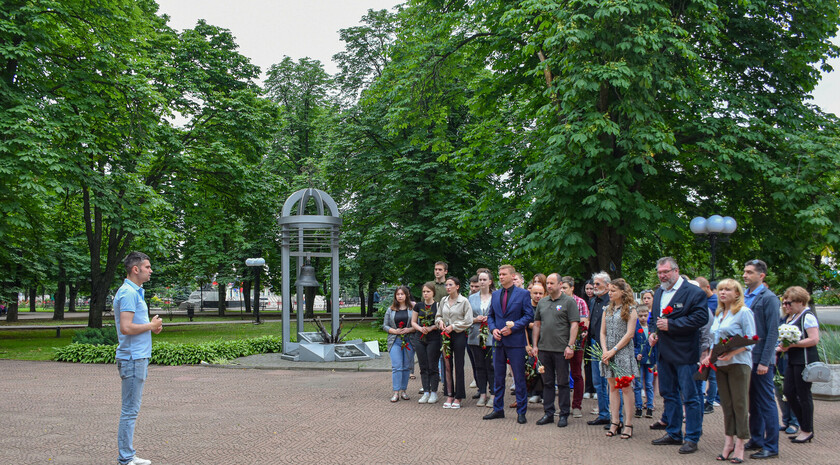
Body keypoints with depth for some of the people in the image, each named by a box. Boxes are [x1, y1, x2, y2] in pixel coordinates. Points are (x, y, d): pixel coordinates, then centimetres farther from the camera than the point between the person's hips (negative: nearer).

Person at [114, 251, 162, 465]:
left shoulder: (135, 292, 16)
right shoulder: (128, 293, -16)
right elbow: (126, 328, -25)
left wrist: (152, 327, 7)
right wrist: (151, 325, -12)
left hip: (139, 357, 11)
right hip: (132, 359, -11)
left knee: (131, 409, 14)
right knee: (130, 410, -4)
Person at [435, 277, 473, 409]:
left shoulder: (464, 301, -5)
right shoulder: (443, 301, 9)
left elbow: (468, 321, -7)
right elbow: (438, 315, 20)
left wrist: (453, 326, -11)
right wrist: (440, 321, -2)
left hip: (459, 335, -5)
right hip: (445, 335, 5)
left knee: (458, 366, -1)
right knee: (447, 366, 5)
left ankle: (458, 397, 6)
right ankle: (449, 395, 13)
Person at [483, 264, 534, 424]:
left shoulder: (523, 294, -2)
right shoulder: (495, 295, 13)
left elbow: (529, 315, -6)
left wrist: (512, 327, -15)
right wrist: (493, 329, -2)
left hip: (515, 341, -5)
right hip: (499, 341, 5)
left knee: (519, 378, 0)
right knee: (498, 378, 11)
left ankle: (521, 412, 8)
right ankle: (498, 409, 21)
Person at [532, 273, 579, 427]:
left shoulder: (569, 302, -3)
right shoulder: (542, 302, 13)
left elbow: (574, 325, -7)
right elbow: (537, 324, 16)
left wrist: (570, 346, -14)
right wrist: (535, 345, 10)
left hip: (561, 350, -5)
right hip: (544, 348, 5)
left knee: (563, 382, 2)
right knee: (547, 382, 10)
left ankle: (564, 415, 10)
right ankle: (548, 413, 18)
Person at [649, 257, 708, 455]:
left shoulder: (694, 292, -10)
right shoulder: (659, 293, 15)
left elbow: (701, 317, -20)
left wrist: (671, 325, -20)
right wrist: (652, 333, 8)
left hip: (684, 354, -8)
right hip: (664, 353, 8)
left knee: (690, 397, -1)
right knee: (669, 394, 16)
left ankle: (692, 438, 7)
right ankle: (674, 434, 27)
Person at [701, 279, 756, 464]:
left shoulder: (744, 312, -5)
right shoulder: (718, 314, 17)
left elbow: (750, 340, -11)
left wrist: (732, 353, -24)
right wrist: (709, 356, 6)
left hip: (738, 363, -7)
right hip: (720, 364, 7)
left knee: (739, 404, -3)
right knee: (726, 404, 8)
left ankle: (739, 445, 2)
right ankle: (729, 442, 14)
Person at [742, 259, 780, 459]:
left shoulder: (769, 298, -9)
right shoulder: (744, 297, 11)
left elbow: (772, 332, -13)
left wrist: (764, 362, -17)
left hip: (760, 359, -7)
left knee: (766, 403, -1)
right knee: (752, 402, 15)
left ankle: (771, 447, 6)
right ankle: (756, 440, 25)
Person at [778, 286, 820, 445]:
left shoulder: (808, 316, -13)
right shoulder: (794, 316, 16)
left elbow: (814, 340, -21)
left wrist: (791, 344, -21)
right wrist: (781, 347, 8)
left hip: (805, 360, -10)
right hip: (793, 360, 10)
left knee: (803, 394, -2)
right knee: (789, 393, 9)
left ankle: (807, 430, 10)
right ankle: (804, 426, 21)